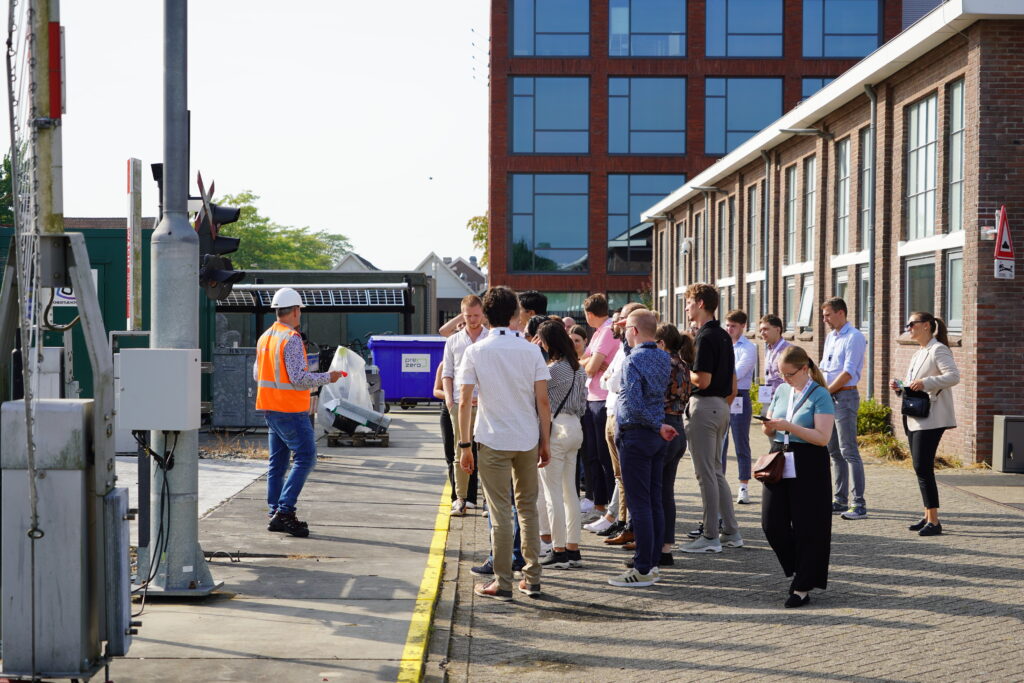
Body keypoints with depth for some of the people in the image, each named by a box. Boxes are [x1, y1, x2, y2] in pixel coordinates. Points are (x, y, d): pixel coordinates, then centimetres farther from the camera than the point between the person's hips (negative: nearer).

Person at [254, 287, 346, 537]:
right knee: (305, 458, -6)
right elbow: (299, 378, -21)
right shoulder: (291, 339, -16)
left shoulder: (265, 338, 10)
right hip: (291, 410, -9)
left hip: (270, 409, 9)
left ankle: (274, 513, 13)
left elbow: (257, 374, 17)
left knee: (278, 462, 12)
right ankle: (284, 512, -13)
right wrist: (327, 377, -9)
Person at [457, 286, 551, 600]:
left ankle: (503, 583, 5)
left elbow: (464, 402, -8)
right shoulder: (531, 350, 0)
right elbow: (543, 401, -2)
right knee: (528, 508, 13)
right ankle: (532, 579, 16)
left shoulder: (475, 352, -4)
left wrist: (464, 445, -2)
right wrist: (545, 442, 6)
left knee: (500, 512, 2)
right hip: (528, 440, 2)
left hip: (493, 441, -2)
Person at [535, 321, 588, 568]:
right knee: (570, 492, 12)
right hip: (575, 427, 9)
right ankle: (573, 549, 15)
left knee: (552, 492, -2)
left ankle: (559, 551, 0)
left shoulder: (553, 369, -17)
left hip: (555, 428, -9)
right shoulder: (579, 369, 10)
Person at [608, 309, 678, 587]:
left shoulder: (633, 361, -15)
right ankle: (653, 562, 15)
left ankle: (642, 569, -4)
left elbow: (634, 404, -23)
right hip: (657, 438, 8)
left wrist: (658, 426, -12)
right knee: (655, 501, 10)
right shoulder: (663, 358, 9)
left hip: (636, 435, -8)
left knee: (639, 504, -6)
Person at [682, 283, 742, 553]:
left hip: (704, 406, -10)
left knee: (706, 473, -4)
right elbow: (733, 381, 17)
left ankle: (710, 536, -1)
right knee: (716, 471, 16)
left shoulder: (705, 337, -16)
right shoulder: (723, 336, 13)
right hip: (721, 407, 10)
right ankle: (730, 532, 18)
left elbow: (702, 380, -21)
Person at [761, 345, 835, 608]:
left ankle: (803, 586, 9)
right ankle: (800, 569, 24)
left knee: (807, 527, -1)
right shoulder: (781, 391, 11)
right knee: (772, 523, 3)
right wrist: (769, 426, -6)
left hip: (808, 466, -6)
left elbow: (822, 437, -16)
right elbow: (770, 431, 18)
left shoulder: (820, 396, -8)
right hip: (780, 462, 6)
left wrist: (789, 426, -22)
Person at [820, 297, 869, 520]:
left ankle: (859, 505, -10)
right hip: (829, 396, 9)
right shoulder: (830, 337, 17)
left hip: (845, 396, -9)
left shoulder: (854, 337, -10)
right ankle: (840, 500, 18)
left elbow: (848, 372, -16)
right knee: (834, 451, 12)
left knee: (849, 451, -11)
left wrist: (826, 392, -13)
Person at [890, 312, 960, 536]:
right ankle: (928, 517, 17)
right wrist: (900, 387, 8)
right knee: (921, 468, 10)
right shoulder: (918, 354, 20)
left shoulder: (938, 350, -9)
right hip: (914, 418, 10)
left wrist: (925, 382, -28)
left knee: (923, 467, -13)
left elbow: (953, 376, -21)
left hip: (930, 418, -10)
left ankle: (933, 521, -10)